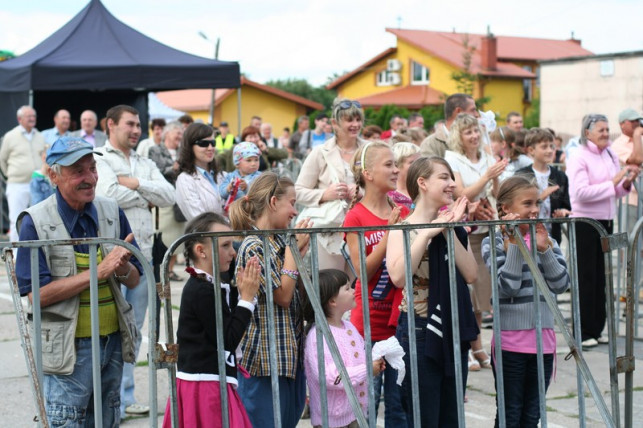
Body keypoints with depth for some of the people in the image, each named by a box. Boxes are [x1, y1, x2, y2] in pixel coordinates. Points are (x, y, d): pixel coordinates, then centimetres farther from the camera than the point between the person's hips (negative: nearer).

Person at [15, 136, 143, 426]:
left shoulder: (112, 212, 4)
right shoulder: (36, 222, -10)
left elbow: (134, 281, 8)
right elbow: (36, 294, -16)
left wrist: (122, 267, -17)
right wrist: (98, 272, -21)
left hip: (112, 341, 5)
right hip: (66, 348, -5)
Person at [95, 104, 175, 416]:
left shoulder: (145, 165, 18)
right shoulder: (99, 159, -1)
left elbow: (168, 197, 5)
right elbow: (110, 194, -18)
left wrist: (135, 184, -8)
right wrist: (146, 197, -2)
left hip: (142, 254, 7)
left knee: (134, 329, 10)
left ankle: (126, 396, 18)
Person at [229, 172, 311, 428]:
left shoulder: (279, 242, 12)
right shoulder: (254, 247, -15)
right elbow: (283, 295, -16)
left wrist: (300, 253, 5)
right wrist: (293, 249, -10)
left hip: (289, 356, 9)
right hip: (265, 359, -9)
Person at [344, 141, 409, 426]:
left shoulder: (403, 212, 7)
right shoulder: (356, 217, -7)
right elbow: (363, 271, -13)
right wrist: (389, 231, -18)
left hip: (399, 320, 5)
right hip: (369, 323, -4)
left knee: (400, 403, 8)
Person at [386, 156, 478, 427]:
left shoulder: (453, 227, 9)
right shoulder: (403, 229, -7)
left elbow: (470, 274, -5)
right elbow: (398, 276, -25)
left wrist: (450, 232, -11)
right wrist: (427, 233, -20)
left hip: (454, 331, 6)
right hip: (420, 331, -5)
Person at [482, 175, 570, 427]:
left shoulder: (546, 239, 6)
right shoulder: (493, 243, -6)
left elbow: (561, 284, -3)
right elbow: (507, 288, -16)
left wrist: (544, 249, -13)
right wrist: (514, 244, -17)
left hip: (543, 339, 4)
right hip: (510, 341, -4)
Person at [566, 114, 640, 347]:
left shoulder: (611, 156, 10)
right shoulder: (578, 158, -11)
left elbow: (616, 193, 17)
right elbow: (581, 192, -22)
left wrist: (627, 182, -3)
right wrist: (613, 182, -21)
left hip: (606, 221, 7)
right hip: (584, 222, -7)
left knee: (601, 277, 10)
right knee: (586, 278, 0)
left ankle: (596, 329, 19)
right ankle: (583, 333, 7)